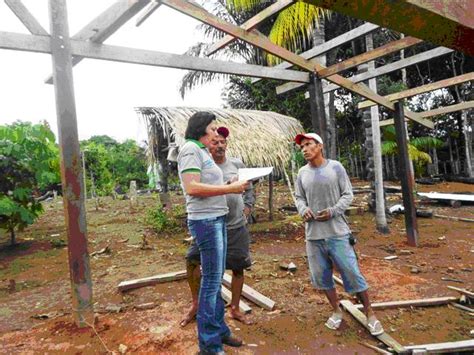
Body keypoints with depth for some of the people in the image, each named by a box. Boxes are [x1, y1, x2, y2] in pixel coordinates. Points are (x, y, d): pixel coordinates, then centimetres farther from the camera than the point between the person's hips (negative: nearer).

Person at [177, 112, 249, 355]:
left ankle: (219, 330, 30)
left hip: (217, 220, 9)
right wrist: (230, 188, -18)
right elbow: (192, 188, -22)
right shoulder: (190, 149, -11)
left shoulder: (202, 151, 17)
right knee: (211, 281, -2)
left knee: (216, 279, 16)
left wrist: (232, 185, 6)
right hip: (205, 221, -9)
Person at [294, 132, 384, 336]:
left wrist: (332, 211, -16)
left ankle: (369, 314, 21)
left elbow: (348, 195, -2)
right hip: (313, 235, 4)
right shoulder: (302, 173, 3)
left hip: (337, 232, -3)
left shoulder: (335, 167, -4)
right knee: (321, 275, 11)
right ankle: (336, 311, 32)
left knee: (352, 273, 1)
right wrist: (303, 210, -9)